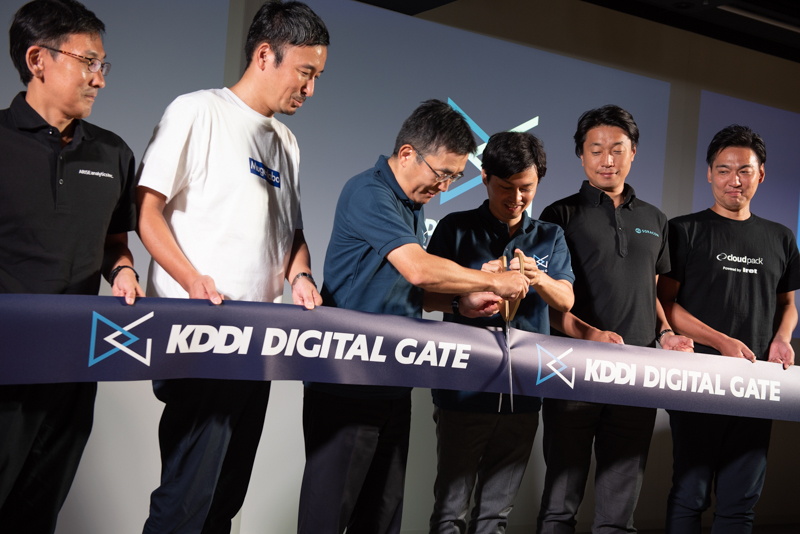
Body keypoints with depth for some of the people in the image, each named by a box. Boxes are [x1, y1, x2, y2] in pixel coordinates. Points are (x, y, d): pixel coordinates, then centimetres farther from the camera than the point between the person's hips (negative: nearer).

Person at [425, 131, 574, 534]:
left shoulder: (550, 238, 12)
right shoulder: (457, 229, 4)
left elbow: (565, 301, 2)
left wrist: (539, 278, -20)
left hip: (523, 391, 3)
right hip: (464, 390, -2)